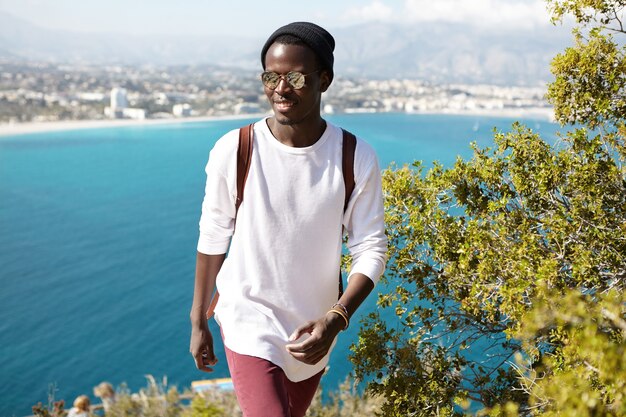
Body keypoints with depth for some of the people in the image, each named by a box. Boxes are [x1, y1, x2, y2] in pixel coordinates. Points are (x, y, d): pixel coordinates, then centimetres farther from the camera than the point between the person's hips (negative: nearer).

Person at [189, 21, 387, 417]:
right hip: (250, 321, -3)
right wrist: (198, 321, 4)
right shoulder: (233, 151, -15)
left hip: (313, 329, 3)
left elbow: (371, 250, -9)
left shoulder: (357, 159, -13)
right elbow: (213, 239, -4)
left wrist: (335, 320, -23)